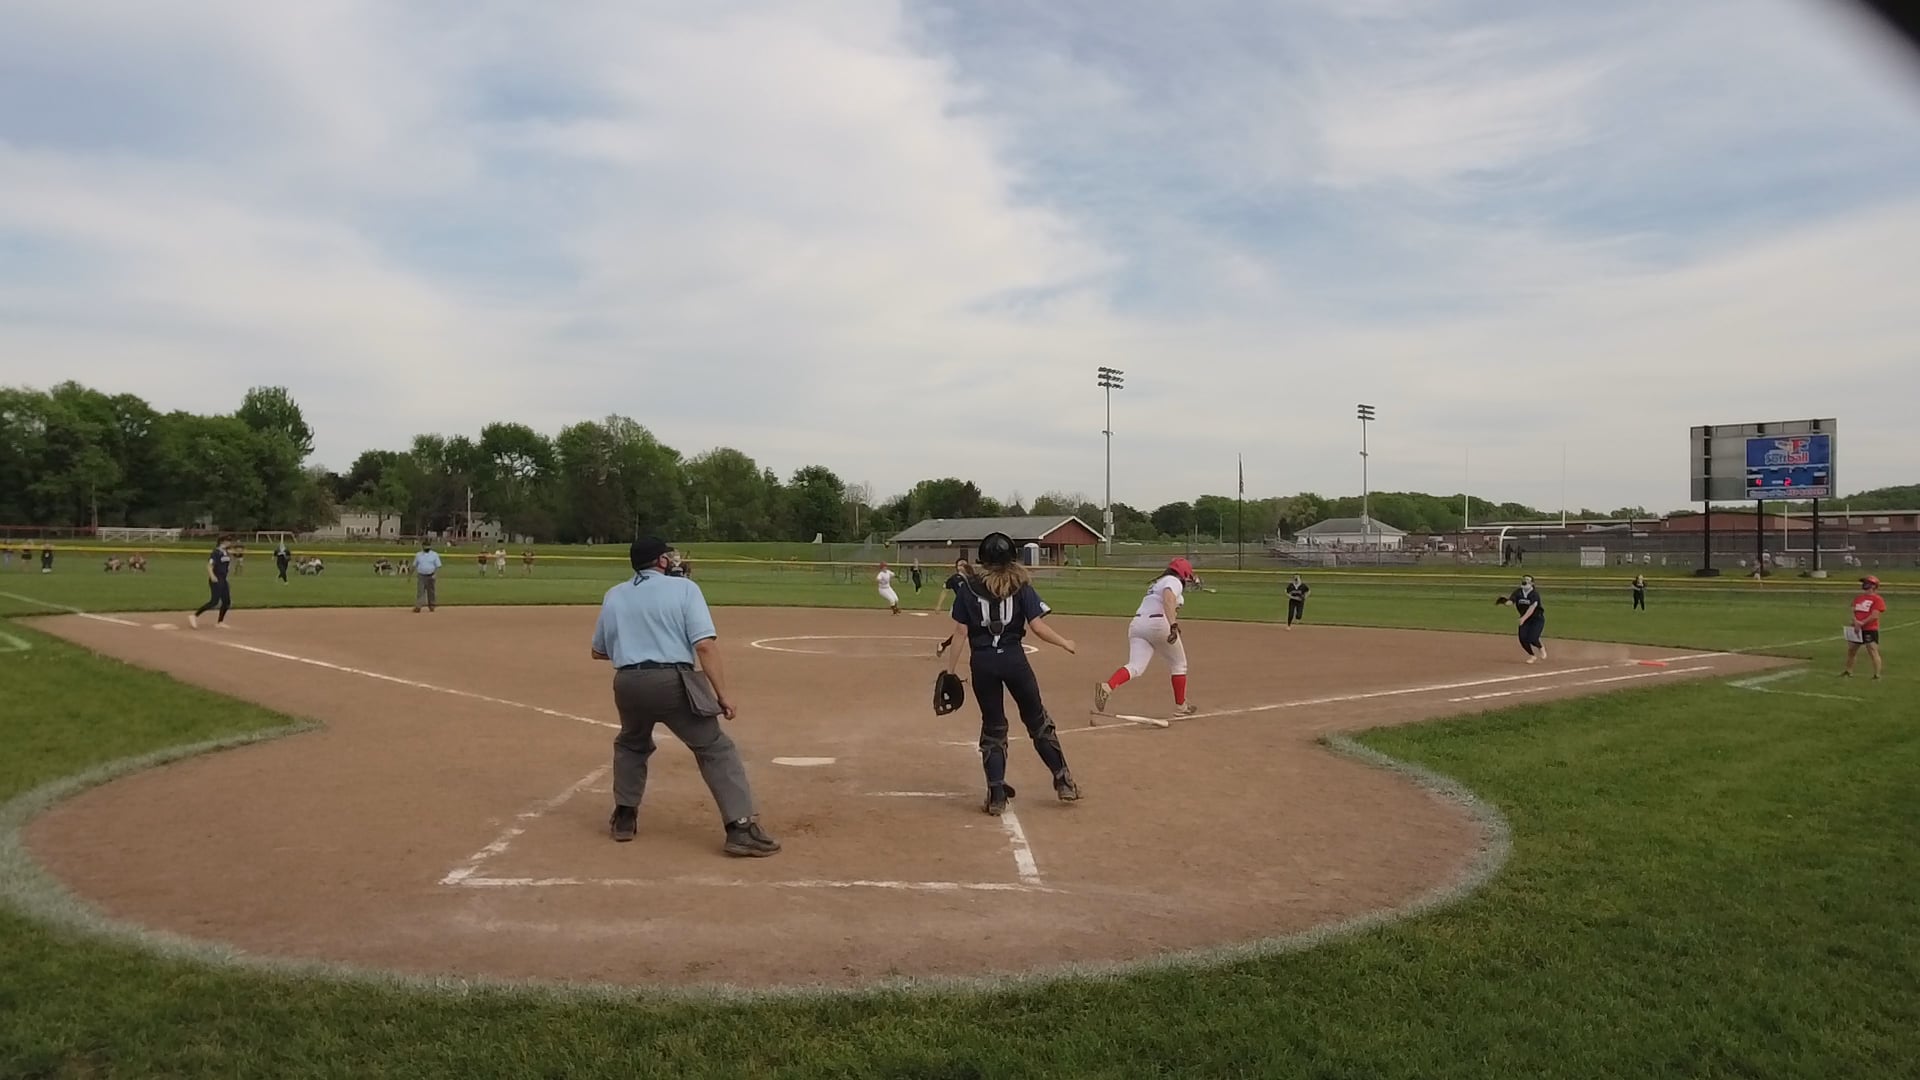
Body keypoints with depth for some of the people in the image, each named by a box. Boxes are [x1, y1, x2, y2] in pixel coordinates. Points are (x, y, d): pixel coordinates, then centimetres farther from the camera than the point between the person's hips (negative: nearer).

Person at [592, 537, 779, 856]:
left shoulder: (613, 596, 15)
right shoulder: (684, 588, 2)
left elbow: (598, 651, 23)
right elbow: (705, 644, -9)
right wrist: (722, 694, -8)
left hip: (628, 683, 4)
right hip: (672, 682, -4)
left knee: (630, 745, 32)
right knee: (716, 749, 3)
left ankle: (624, 817, 31)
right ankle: (741, 828, -8)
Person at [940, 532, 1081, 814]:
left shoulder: (968, 588, 1)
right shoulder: (1021, 587, 0)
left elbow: (960, 633, -1)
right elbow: (1036, 626, -6)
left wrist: (950, 670, 4)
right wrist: (1065, 643, 10)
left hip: (982, 662, 1)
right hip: (1014, 658, 0)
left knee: (993, 727, 12)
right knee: (1038, 721, 15)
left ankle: (996, 794, 6)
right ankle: (1063, 781, 18)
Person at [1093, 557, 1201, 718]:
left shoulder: (1157, 582, 29)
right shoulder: (1174, 581, 1)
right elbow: (1168, 599, -20)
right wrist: (1173, 625, -31)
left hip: (1137, 623, 7)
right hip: (1158, 623, -7)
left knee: (1135, 667, -10)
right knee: (1179, 664, 16)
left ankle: (1107, 687, -37)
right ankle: (1180, 706, 23)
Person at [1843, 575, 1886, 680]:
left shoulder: (1877, 599, -8)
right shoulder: (1858, 598, 14)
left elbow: (1874, 615, -16)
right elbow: (1853, 612, 9)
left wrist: (1861, 623, -19)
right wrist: (1856, 622, -10)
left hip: (1870, 630, -8)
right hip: (1857, 630, 8)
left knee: (1873, 652, -9)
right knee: (1851, 650, 15)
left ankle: (1877, 674, -6)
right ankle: (1849, 671, 29)